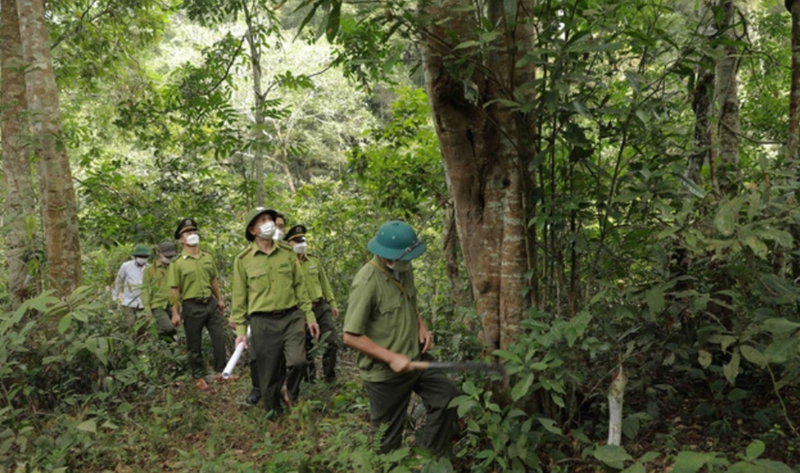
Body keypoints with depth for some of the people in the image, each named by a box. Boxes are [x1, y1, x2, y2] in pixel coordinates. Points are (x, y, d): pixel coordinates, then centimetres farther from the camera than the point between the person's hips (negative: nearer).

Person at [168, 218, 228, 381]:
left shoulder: (208, 257, 6)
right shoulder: (177, 263, -9)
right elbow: (175, 290, -9)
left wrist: (219, 299, 19)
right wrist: (175, 313, -10)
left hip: (210, 303, 4)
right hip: (192, 307, -4)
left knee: (219, 338, 7)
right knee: (194, 345, 8)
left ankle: (221, 371, 21)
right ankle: (199, 376, 21)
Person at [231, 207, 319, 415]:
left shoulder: (288, 253, 5)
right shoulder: (243, 259, -2)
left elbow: (299, 286, 10)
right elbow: (239, 298, 2)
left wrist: (310, 316, 7)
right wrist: (240, 330, -1)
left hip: (292, 317, 2)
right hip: (263, 322, -1)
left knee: (298, 361, -14)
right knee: (269, 374, 6)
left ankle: (293, 397, 18)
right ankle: (274, 413, 28)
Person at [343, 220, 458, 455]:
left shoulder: (404, 269, -1)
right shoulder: (367, 282, -26)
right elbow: (351, 337, -25)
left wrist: (421, 325, -1)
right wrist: (391, 358, -25)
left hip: (415, 358, 7)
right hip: (384, 372, -7)